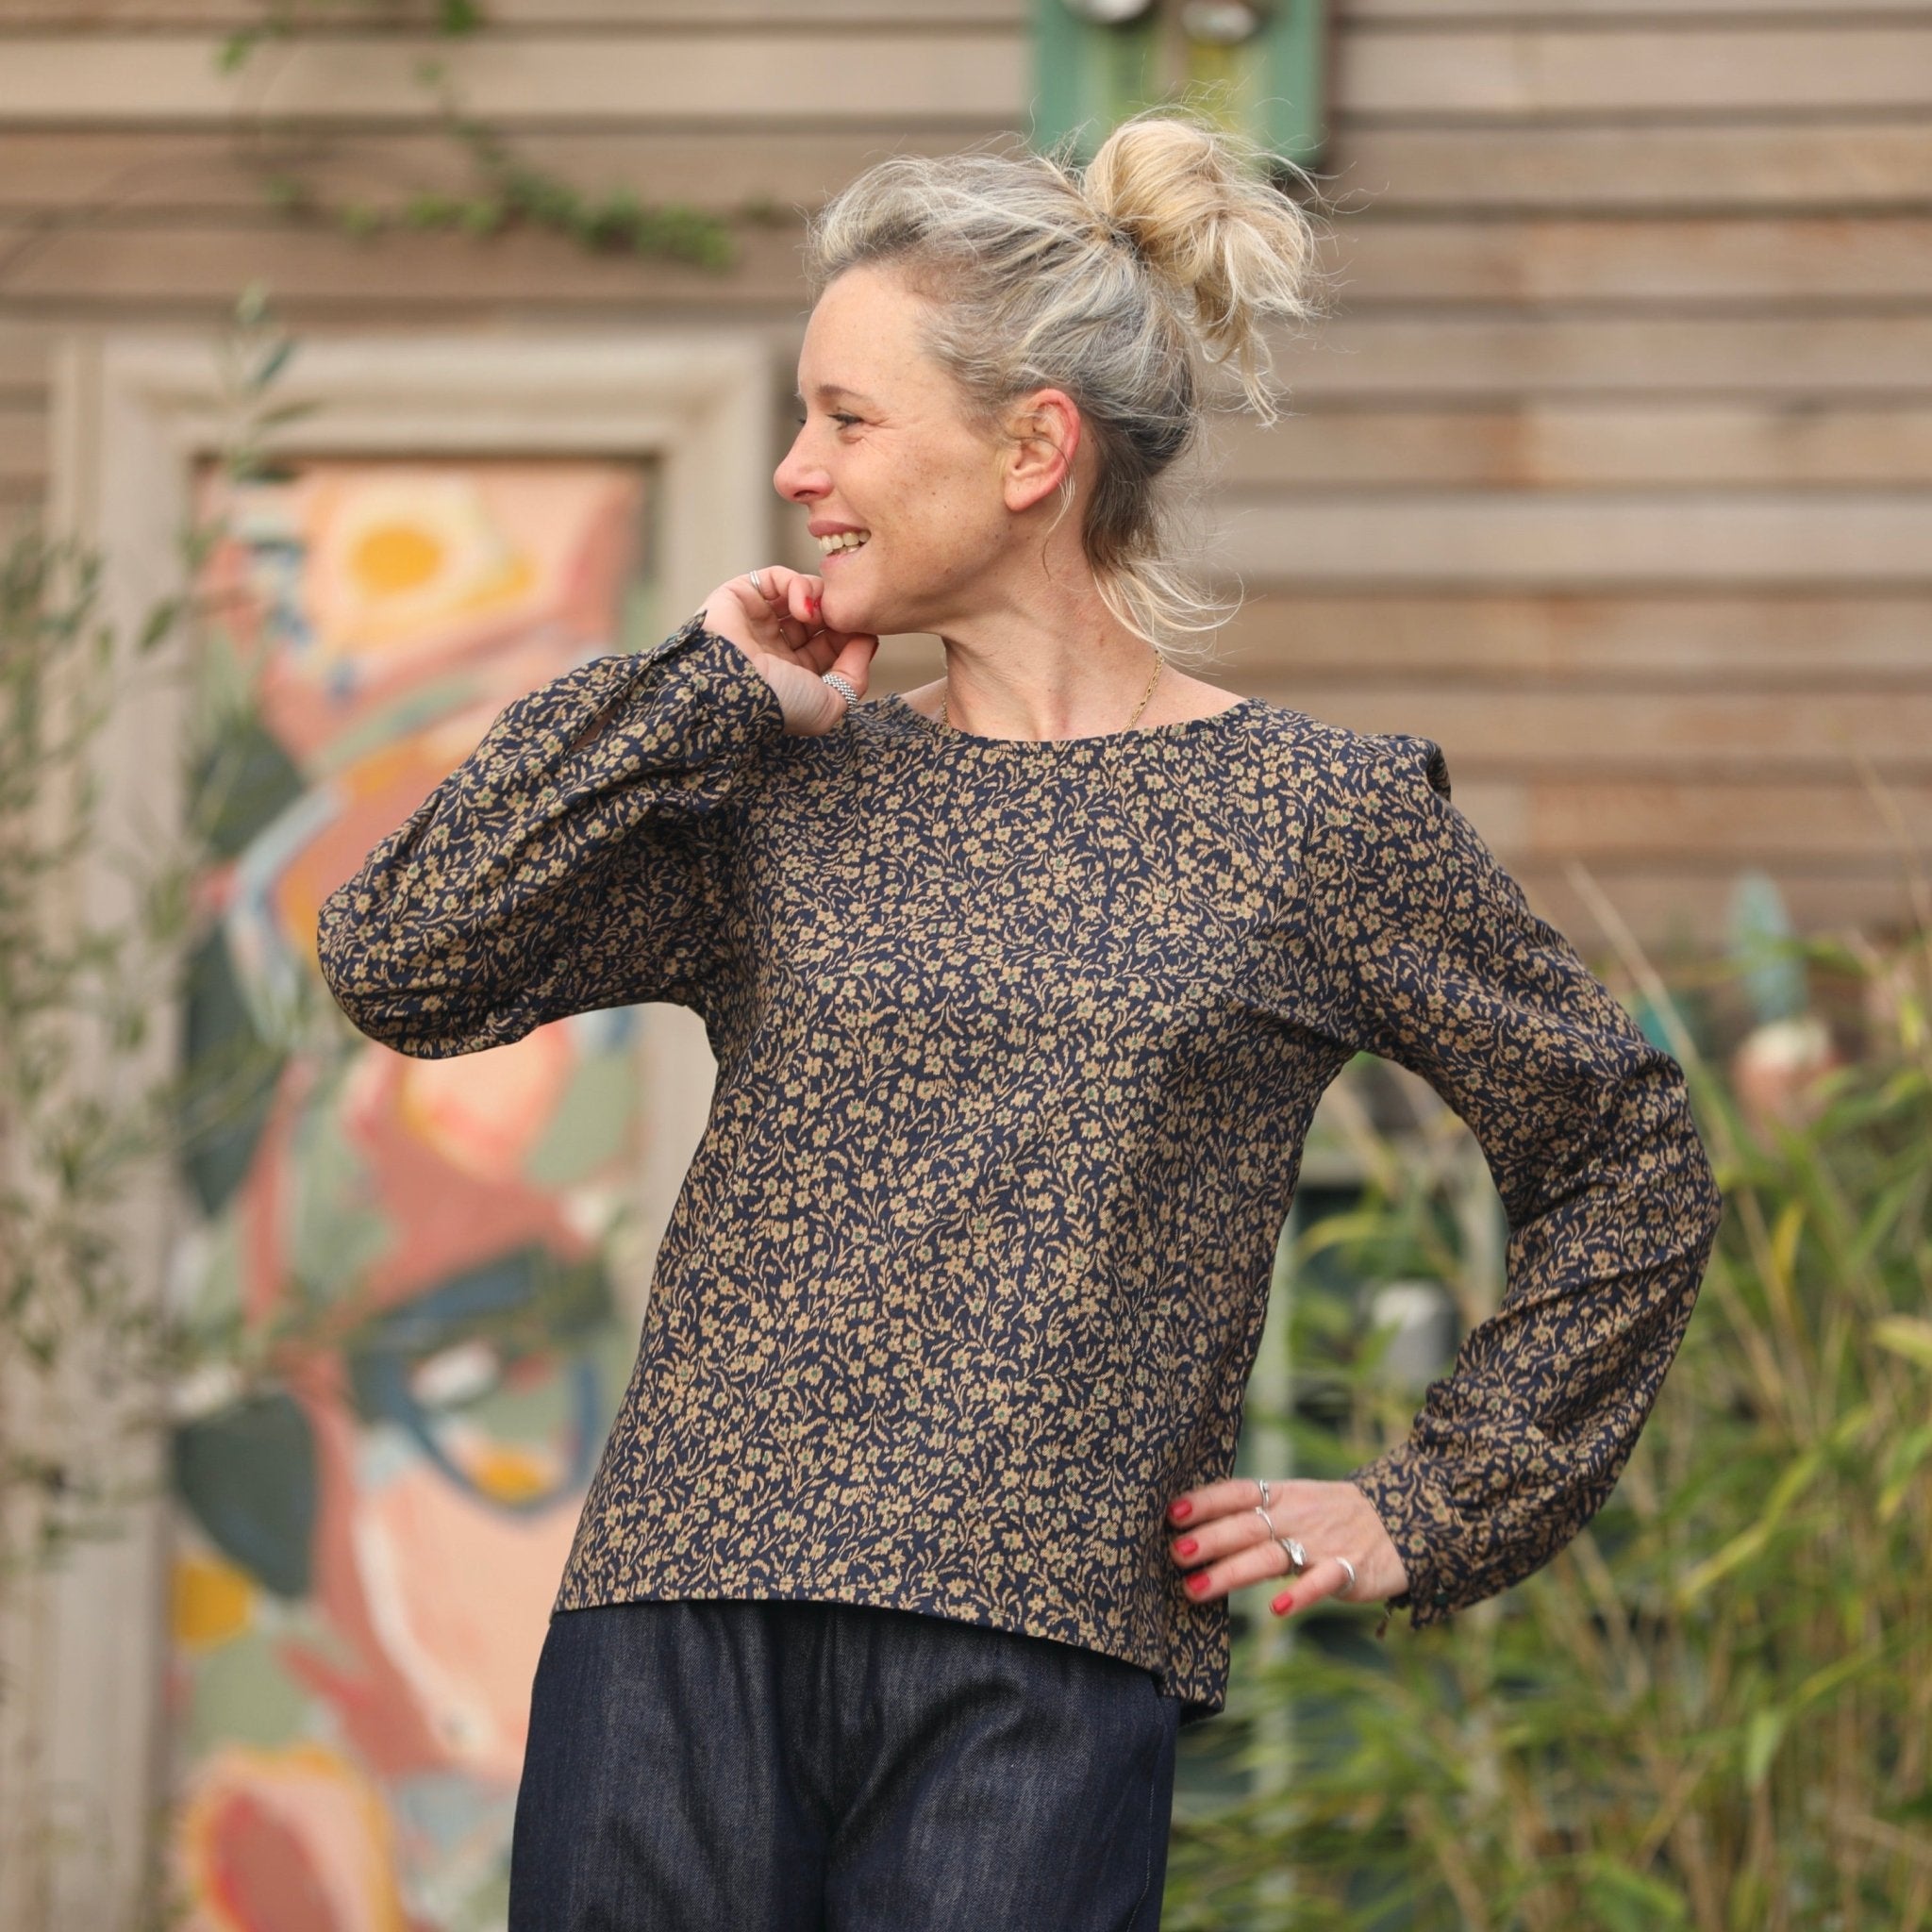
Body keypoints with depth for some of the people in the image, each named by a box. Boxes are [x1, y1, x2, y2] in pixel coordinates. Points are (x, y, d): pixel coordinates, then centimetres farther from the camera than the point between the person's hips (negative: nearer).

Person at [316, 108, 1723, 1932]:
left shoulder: (1314, 818, 4)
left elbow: (1631, 1171, 13)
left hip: (1044, 1676, -2)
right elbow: (400, 963, -2)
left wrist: (1427, 1511, 9)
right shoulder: (783, 791, 11)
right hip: (685, 1648, 3)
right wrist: (709, 692, 2)